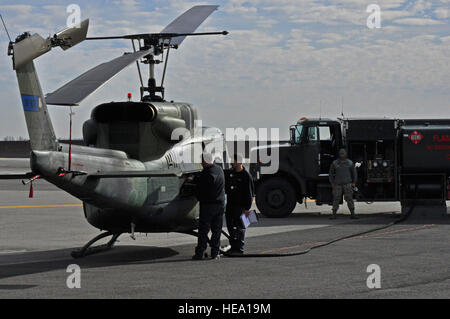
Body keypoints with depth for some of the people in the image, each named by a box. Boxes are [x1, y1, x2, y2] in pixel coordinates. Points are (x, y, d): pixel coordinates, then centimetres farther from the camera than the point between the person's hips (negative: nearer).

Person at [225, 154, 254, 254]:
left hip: (240, 206, -7)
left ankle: (239, 249, 1)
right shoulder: (230, 174, 11)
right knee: (230, 226, 11)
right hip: (230, 204, 7)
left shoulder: (246, 176, -9)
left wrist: (247, 208, -14)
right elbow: (225, 187, 23)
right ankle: (233, 247, 22)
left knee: (240, 227, -4)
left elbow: (249, 193, -10)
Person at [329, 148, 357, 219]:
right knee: (336, 199, 0)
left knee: (349, 199, -7)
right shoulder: (335, 163, -1)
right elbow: (331, 173, 8)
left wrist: (354, 182, 2)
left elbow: (354, 173, 9)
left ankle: (352, 214, -5)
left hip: (347, 184, 0)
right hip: (338, 184, 0)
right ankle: (334, 215, 8)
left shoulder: (350, 163, -1)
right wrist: (332, 183, 0)